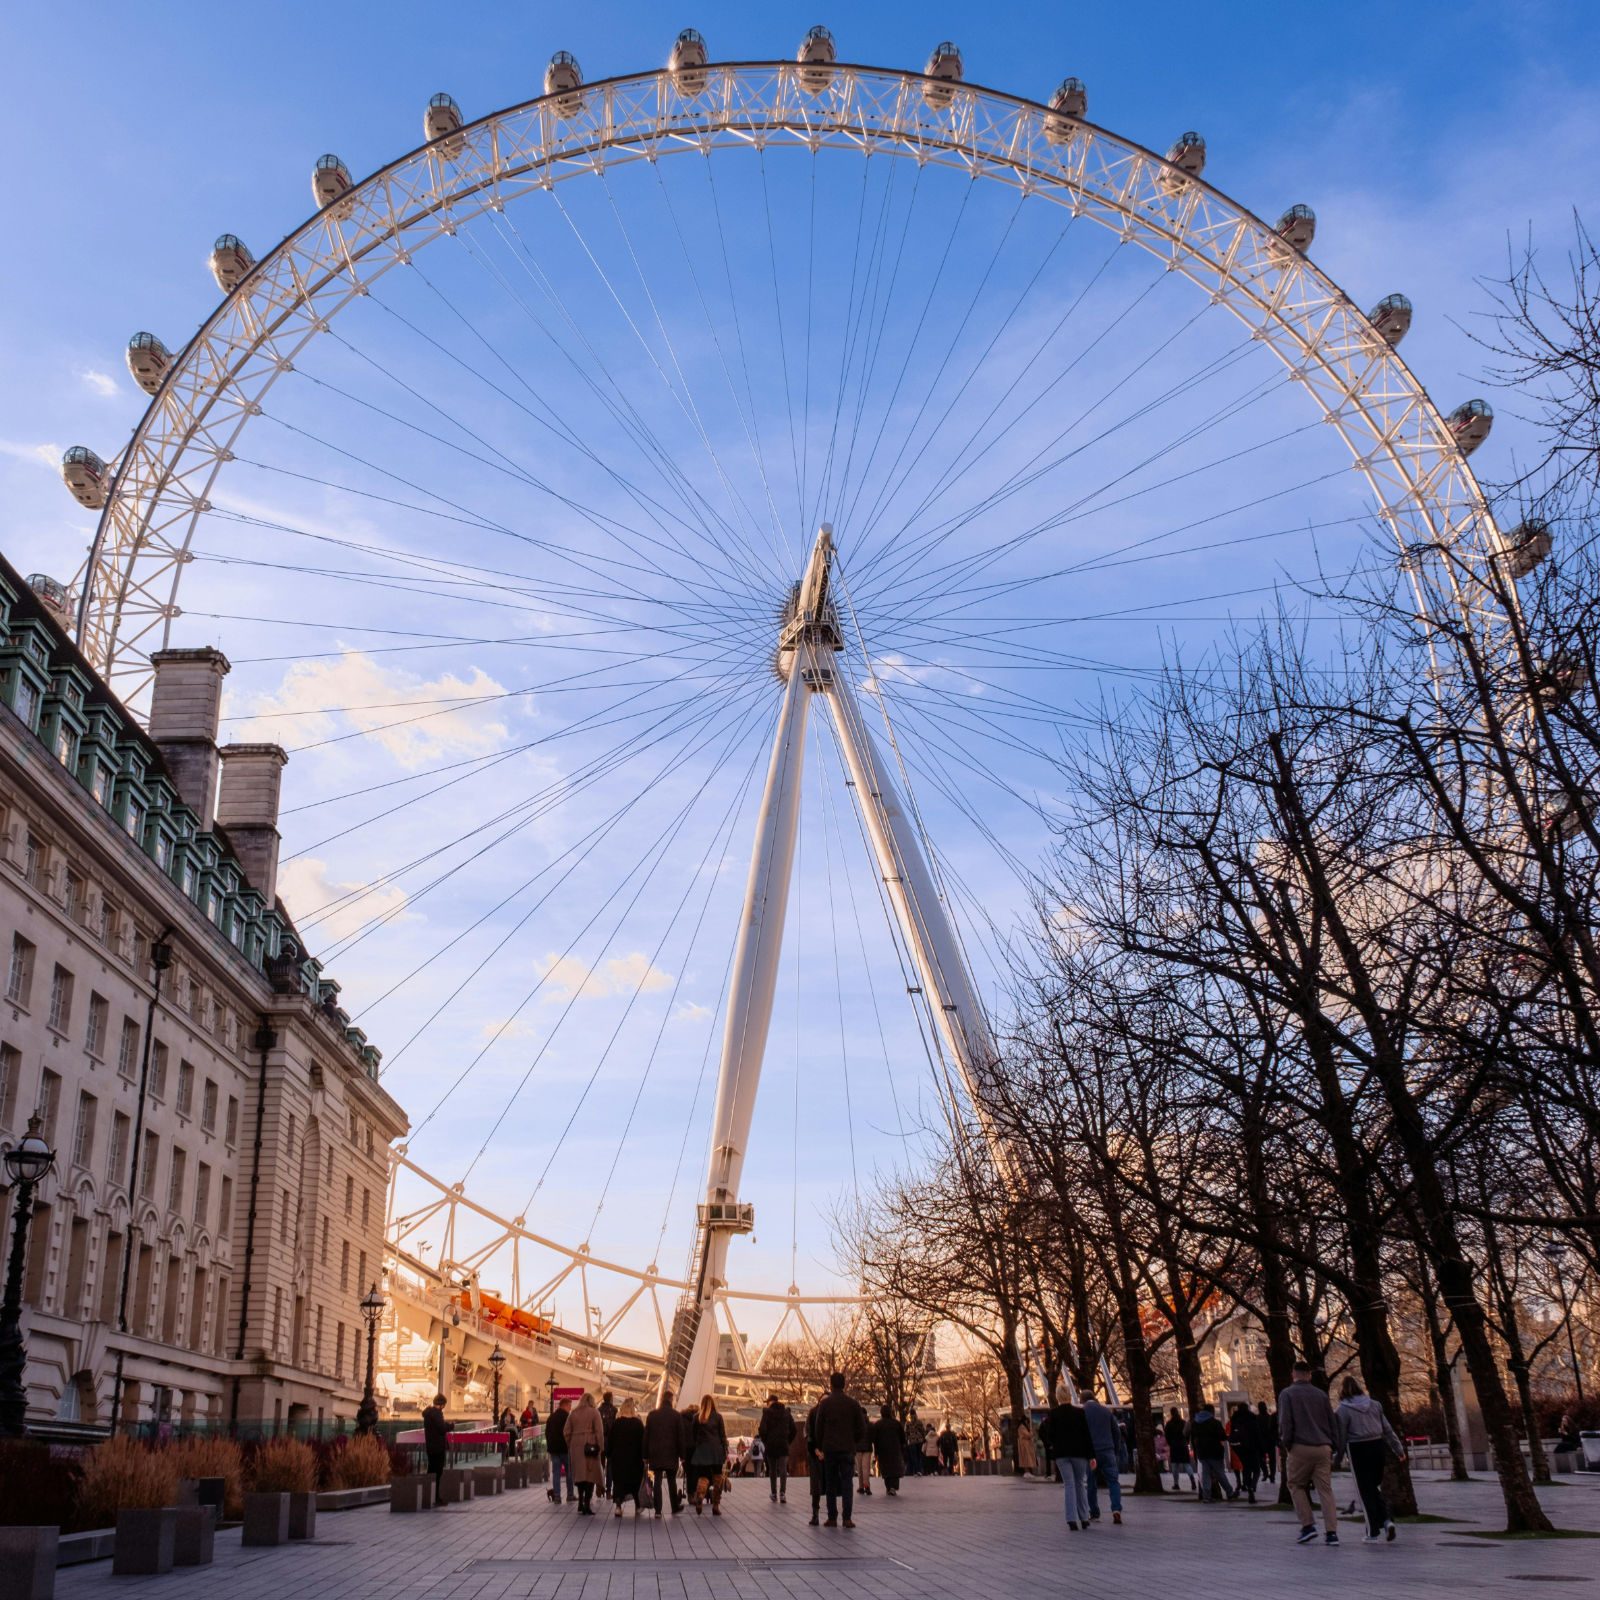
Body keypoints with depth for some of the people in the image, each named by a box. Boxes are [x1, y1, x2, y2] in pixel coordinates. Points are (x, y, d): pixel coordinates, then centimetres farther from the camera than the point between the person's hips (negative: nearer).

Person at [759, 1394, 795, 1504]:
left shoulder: (767, 1413, -5)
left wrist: (764, 1441, 3)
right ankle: (782, 1492, -21)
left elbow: (762, 1430, -12)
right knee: (783, 1470, -2)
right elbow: (793, 1430, 7)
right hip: (783, 1446, 1)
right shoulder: (786, 1412, 7)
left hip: (770, 1445, -1)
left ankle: (774, 1494, 18)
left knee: (772, 1470, 13)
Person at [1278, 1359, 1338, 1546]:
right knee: (1325, 1489, 4)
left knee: (1296, 1486, 10)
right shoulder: (1321, 1394, 13)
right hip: (1323, 1448, 4)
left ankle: (1308, 1526, -1)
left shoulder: (1287, 1394, 1)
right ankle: (1332, 1532, -4)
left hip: (1300, 1448, -4)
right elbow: (1332, 1423, 13)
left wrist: (1285, 1445, 3)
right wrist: (1332, 1445, 17)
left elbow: (1285, 1423, -7)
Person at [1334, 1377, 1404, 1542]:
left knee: (1366, 1491, 4)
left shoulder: (1342, 1410, -8)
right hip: (1377, 1446, 4)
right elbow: (1387, 1429, 7)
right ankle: (1386, 1520, -1)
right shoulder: (1374, 1405, 5)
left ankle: (1373, 1532, 6)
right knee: (1375, 1488, 19)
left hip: (1358, 1450, -4)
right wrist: (1399, 1449, 15)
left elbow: (1340, 1437, -6)